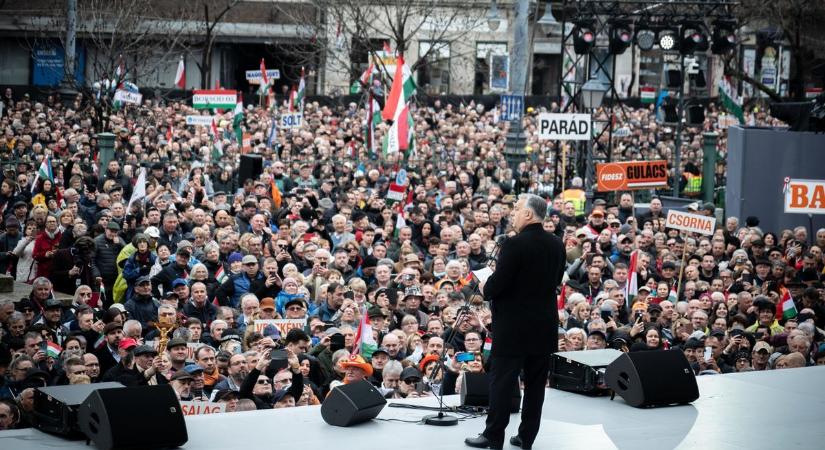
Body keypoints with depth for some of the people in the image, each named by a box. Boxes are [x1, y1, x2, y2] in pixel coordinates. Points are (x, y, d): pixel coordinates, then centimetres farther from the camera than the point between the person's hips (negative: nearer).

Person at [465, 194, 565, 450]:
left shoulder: (515, 245, -17)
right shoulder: (557, 244, 4)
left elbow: (496, 284, -17)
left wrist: (486, 290, 3)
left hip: (514, 324, -6)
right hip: (545, 323, 6)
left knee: (502, 380, 1)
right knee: (536, 381, 10)